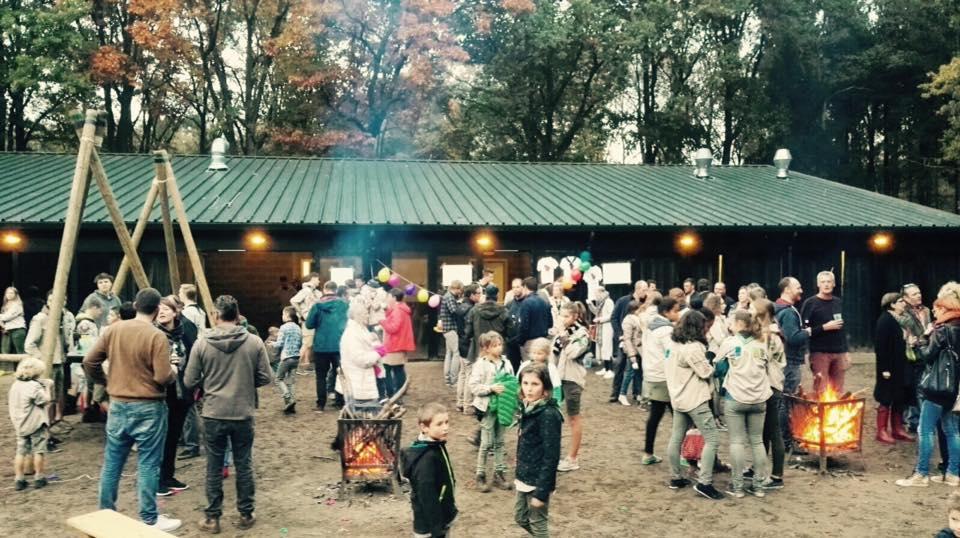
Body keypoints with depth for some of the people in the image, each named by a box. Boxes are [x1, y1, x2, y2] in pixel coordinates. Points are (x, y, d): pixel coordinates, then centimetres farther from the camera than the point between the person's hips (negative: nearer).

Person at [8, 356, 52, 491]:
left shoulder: (15, 385, 7)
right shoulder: (35, 386, -18)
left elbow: (10, 403, 17)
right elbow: (45, 401, -15)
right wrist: (47, 387, -5)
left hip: (20, 425, 7)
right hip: (36, 425, -7)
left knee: (21, 451, 10)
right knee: (38, 451, 5)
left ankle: (19, 479, 11)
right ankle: (38, 477, 10)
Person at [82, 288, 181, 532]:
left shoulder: (114, 330, 1)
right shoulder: (157, 336, -16)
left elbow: (89, 362, 4)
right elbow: (163, 378, -20)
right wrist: (174, 371, 2)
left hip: (118, 405, 5)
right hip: (148, 409, -5)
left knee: (112, 463, 14)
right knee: (148, 465, 2)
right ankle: (150, 520, 10)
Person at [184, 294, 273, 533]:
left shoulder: (202, 344, -9)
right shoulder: (254, 342, -8)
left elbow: (190, 382, -4)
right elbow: (266, 378, -2)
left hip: (213, 415, 0)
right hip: (243, 415, 1)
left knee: (214, 468, 11)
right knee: (244, 466, 13)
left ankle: (212, 518, 19)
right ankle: (246, 515, 23)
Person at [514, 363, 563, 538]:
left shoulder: (549, 415, -22)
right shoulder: (528, 408, 4)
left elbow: (551, 456, -23)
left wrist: (541, 491, -23)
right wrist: (519, 474, 18)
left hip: (538, 480, -8)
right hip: (525, 477, 9)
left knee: (537, 523, 6)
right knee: (520, 517, 20)